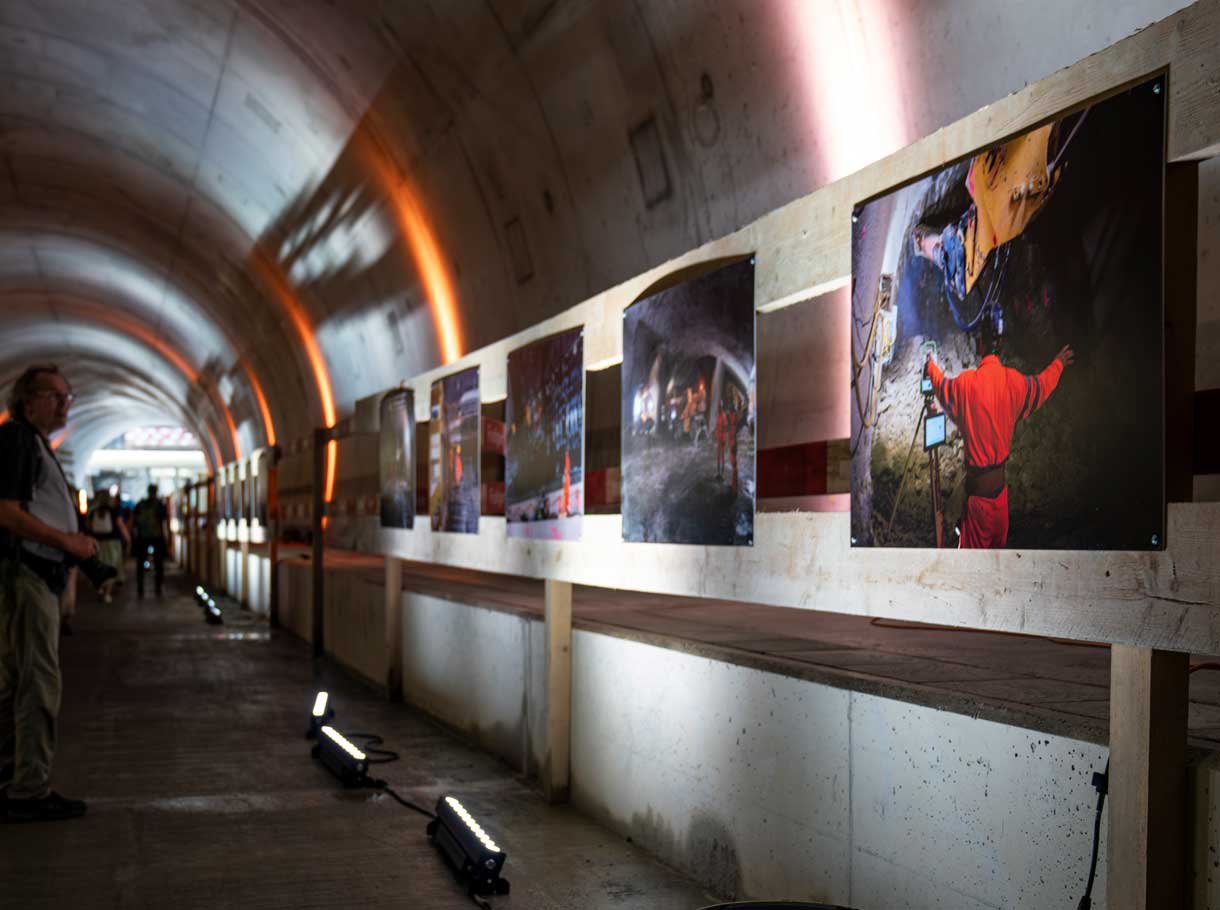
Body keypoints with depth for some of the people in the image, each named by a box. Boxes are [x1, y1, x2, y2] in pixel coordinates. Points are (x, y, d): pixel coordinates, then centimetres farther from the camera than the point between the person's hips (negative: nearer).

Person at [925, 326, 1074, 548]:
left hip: (978, 485, -4)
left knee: (974, 546, 0)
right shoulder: (1014, 381, -5)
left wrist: (931, 366, 33)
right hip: (1000, 482, 4)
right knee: (998, 543, 18)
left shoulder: (967, 383, -14)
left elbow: (942, 386, 10)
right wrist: (1058, 363, 39)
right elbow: (1041, 385, 18)